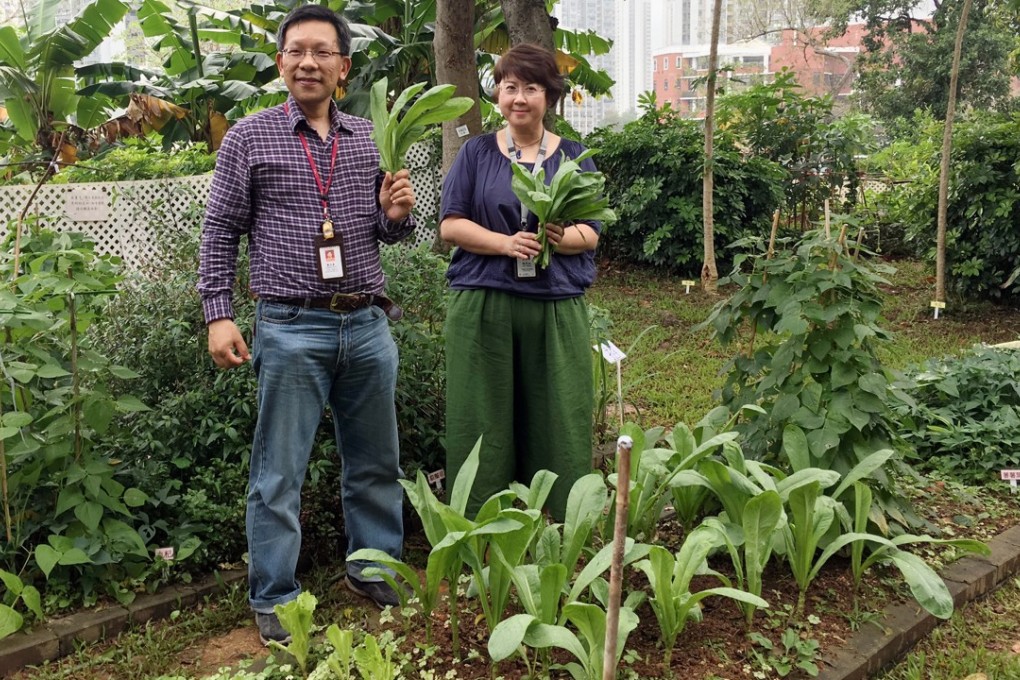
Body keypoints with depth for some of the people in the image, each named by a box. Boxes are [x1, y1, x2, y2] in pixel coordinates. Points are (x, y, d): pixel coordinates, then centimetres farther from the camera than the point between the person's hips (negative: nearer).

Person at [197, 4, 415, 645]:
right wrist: (219, 315, -5)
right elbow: (221, 233, 3)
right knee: (280, 473, 4)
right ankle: (275, 599, 18)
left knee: (376, 461, 14)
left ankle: (376, 567, 32)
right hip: (291, 328, -3)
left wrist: (397, 213, -7)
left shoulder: (371, 138, 10)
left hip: (368, 324, 4)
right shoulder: (249, 137, 1)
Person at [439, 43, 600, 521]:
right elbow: (451, 225, 0)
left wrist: (562, 238, -17)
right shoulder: (476, 153, 8)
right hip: (483, 305, -1)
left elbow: (591, 232, 6)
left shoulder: (574, 156, 11)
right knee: (484, 423, 1)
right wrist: (505, 242, -16)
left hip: (556, 308, 1)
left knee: (557, 422, 2)